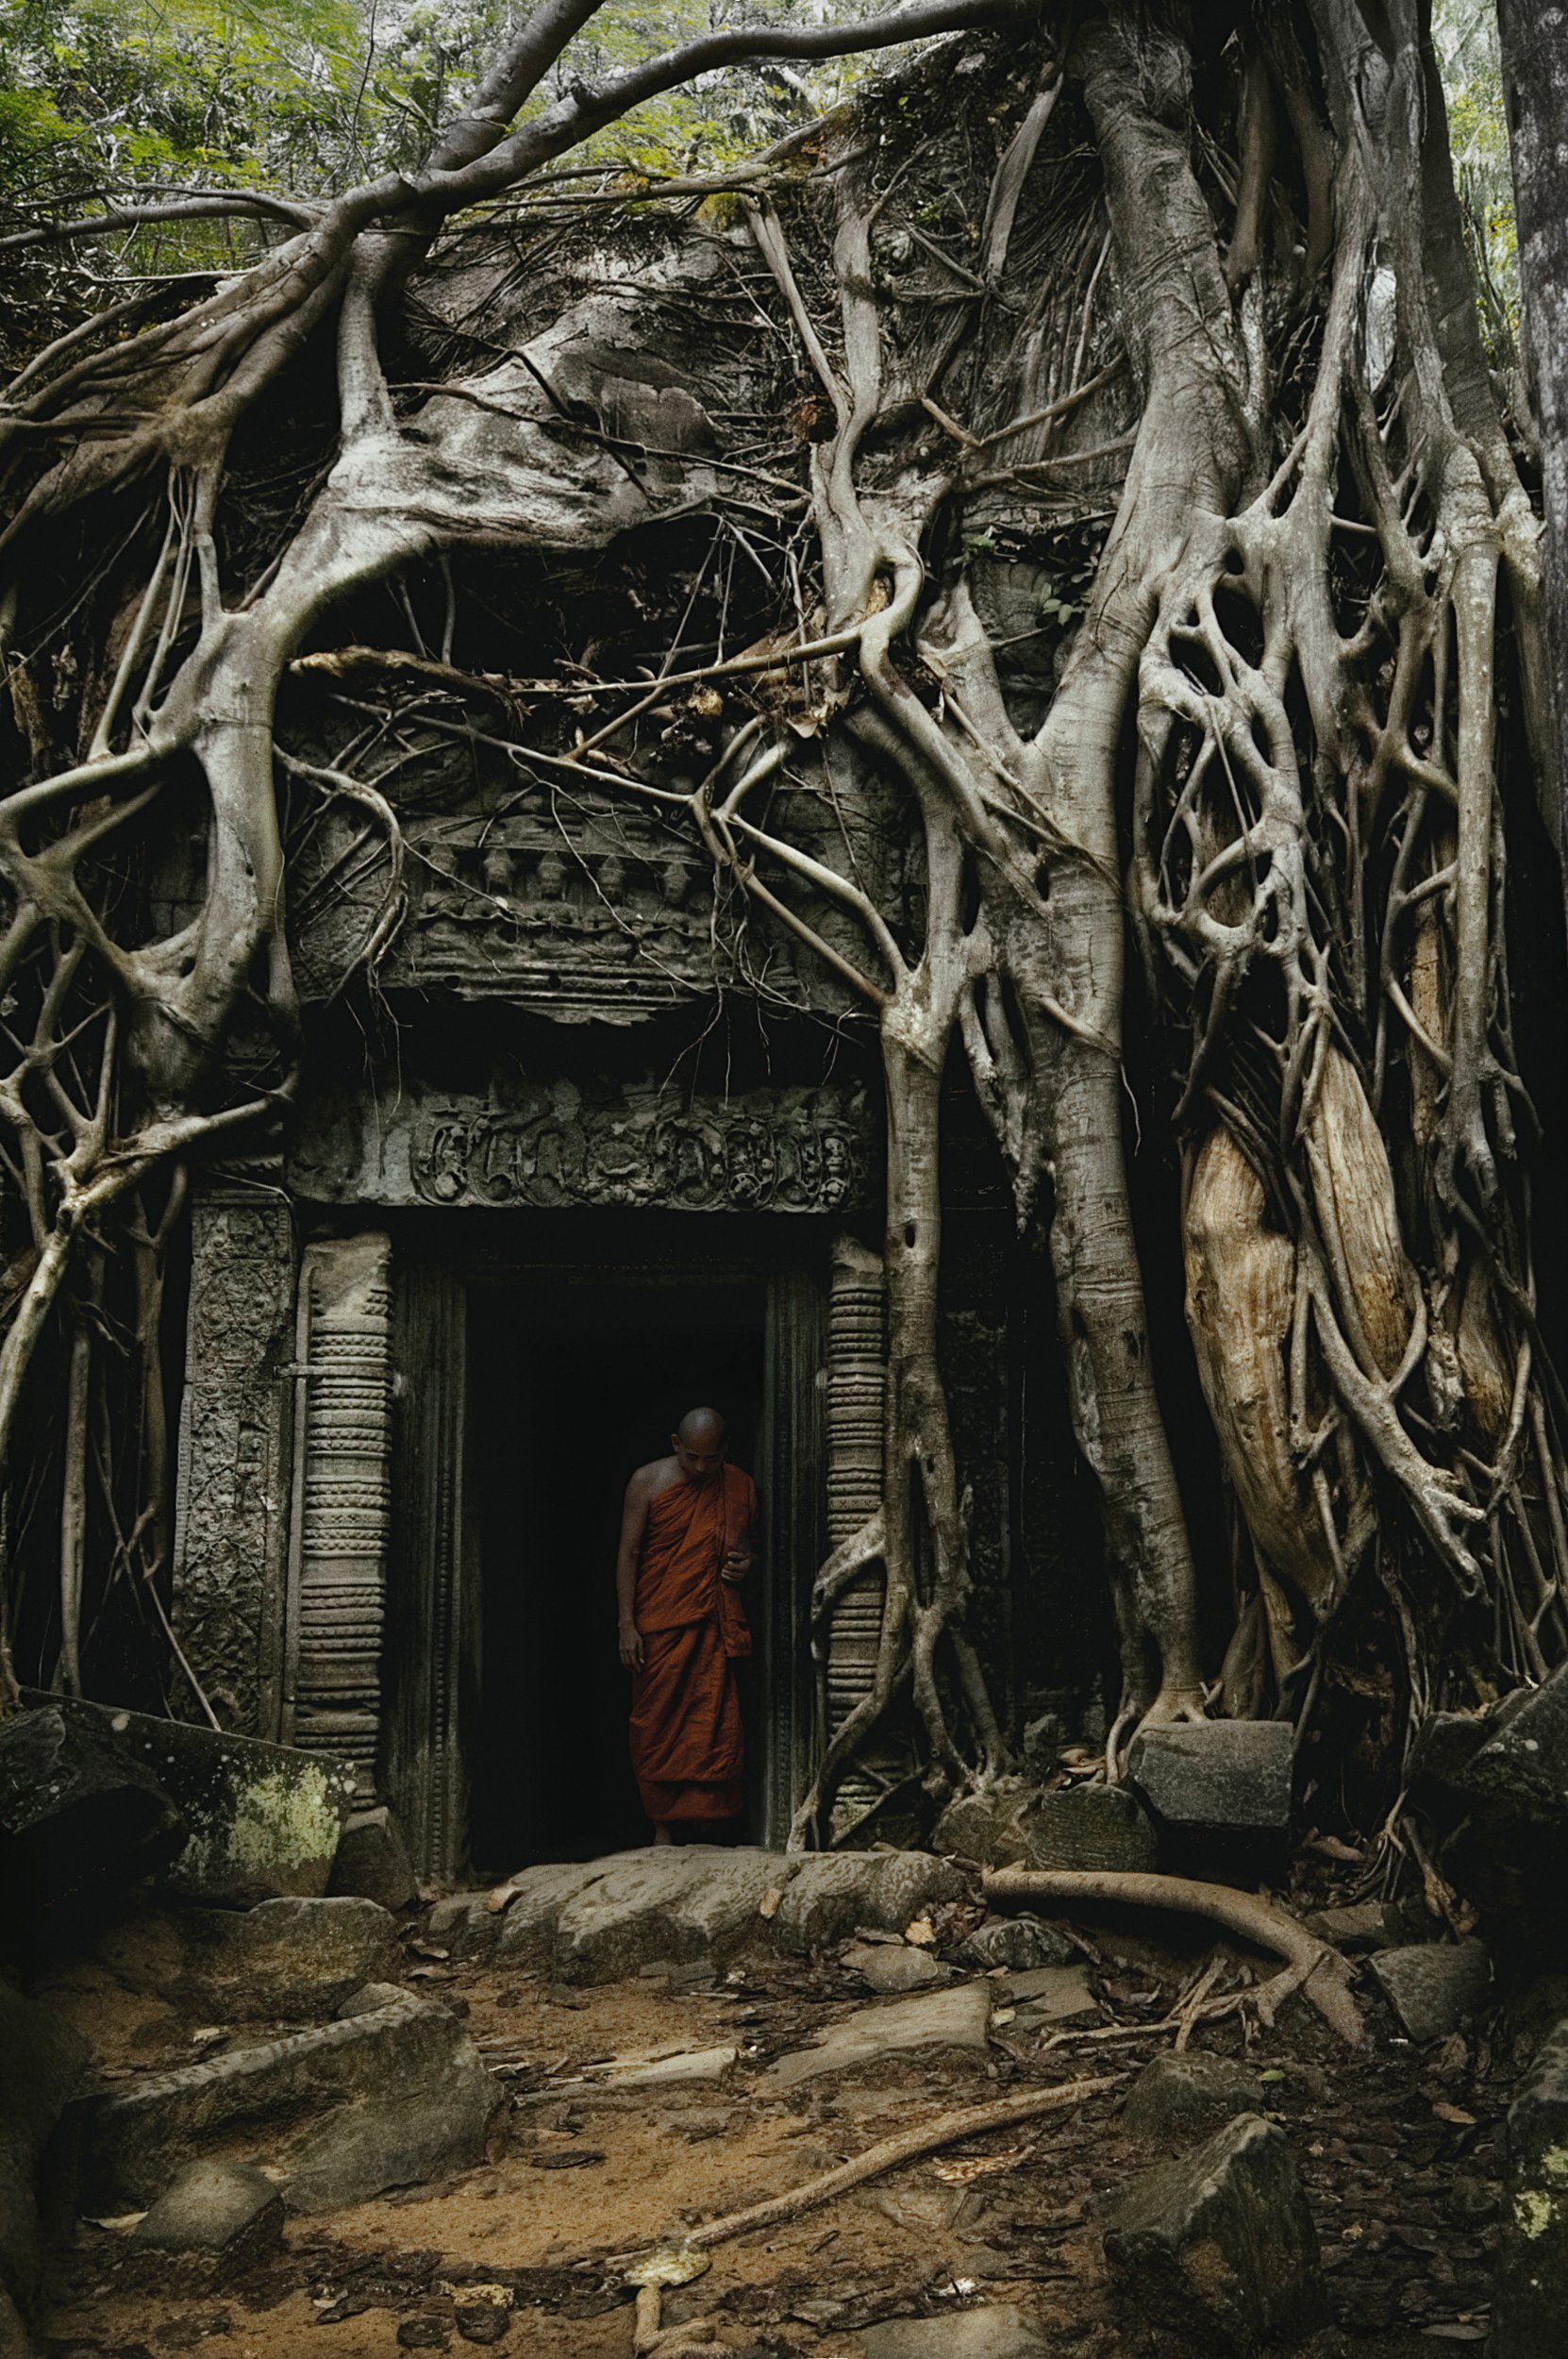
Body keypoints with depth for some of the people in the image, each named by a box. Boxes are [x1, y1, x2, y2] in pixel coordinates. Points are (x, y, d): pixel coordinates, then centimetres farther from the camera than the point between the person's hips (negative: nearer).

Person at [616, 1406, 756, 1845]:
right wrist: (627, 1624, -6)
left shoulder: (741, 1487, 7)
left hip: (715, 1626, 1)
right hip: (658, 1626, -1)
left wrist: (746, 1563, -2)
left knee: (716, 1724, -5)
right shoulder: (648, 1481, 0)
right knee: (657, 1725, 1)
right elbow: (627, 1554, 0)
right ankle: (663, 1827, 10)